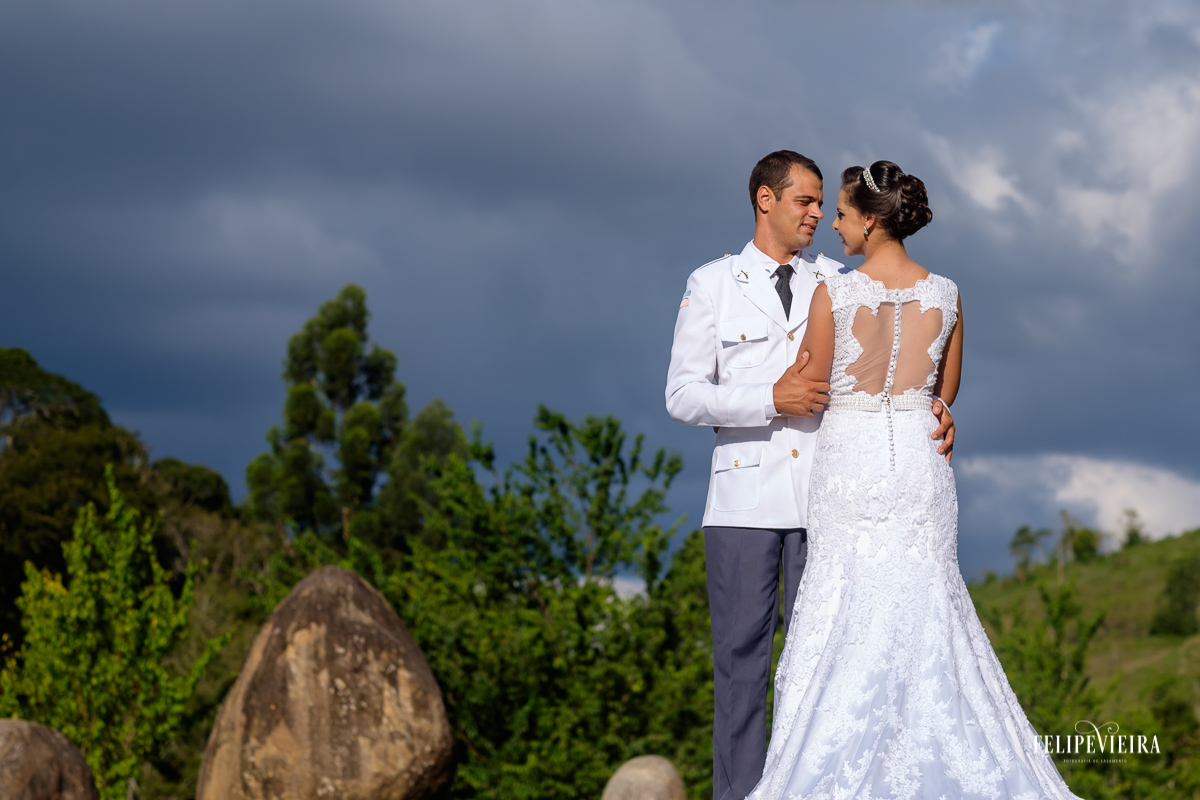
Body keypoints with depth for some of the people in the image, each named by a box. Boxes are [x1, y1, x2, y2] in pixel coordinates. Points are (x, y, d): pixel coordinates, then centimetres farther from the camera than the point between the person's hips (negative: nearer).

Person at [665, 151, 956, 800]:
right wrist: (771, 399, -12)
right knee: (741, 654, -1)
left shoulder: (834, 285, 14)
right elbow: (682, 396, 0)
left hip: (823, 495, 2)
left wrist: (930, 408, -11)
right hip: (746, 497, -2)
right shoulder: (711, 286, 7)